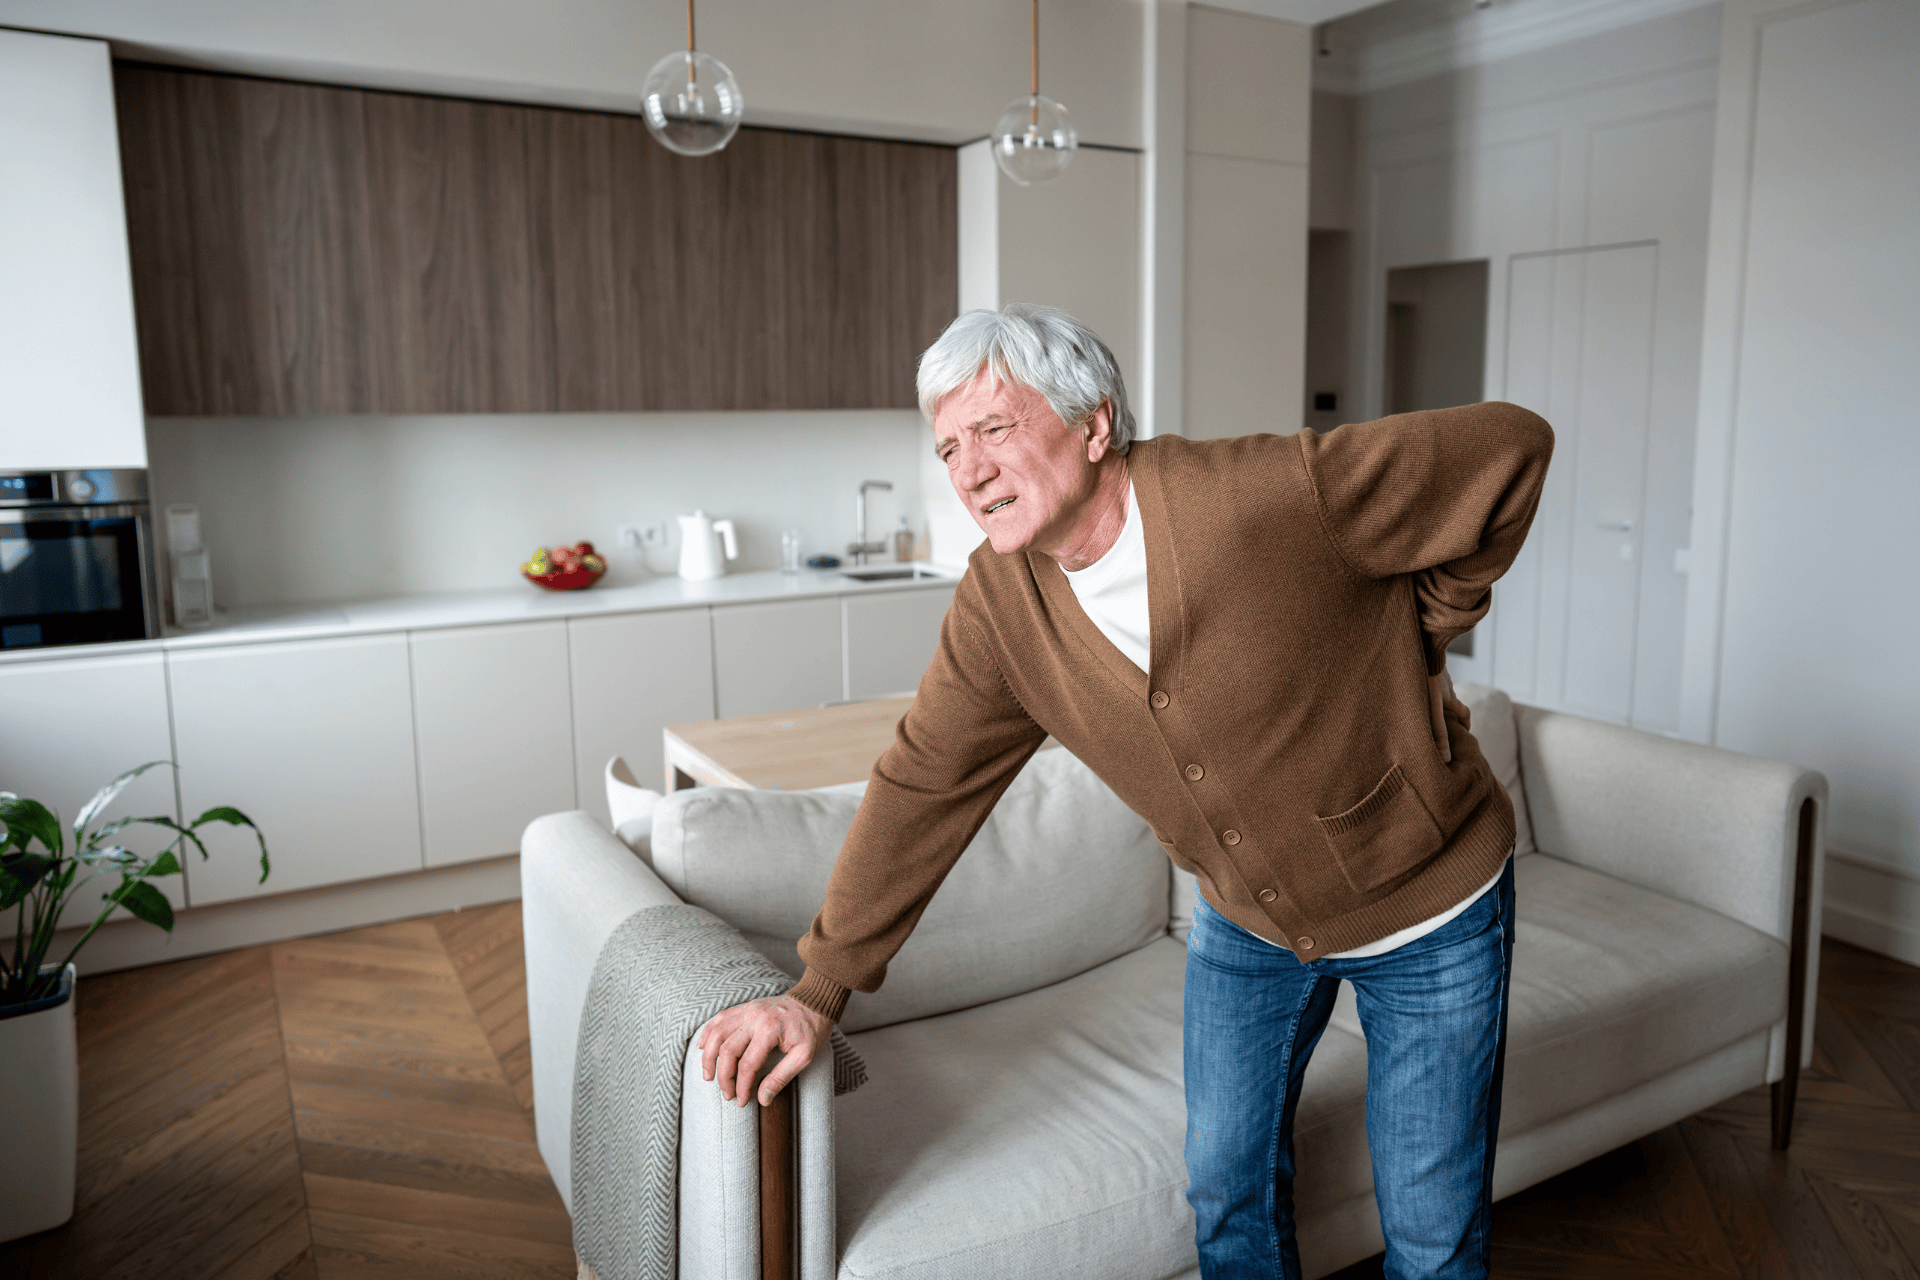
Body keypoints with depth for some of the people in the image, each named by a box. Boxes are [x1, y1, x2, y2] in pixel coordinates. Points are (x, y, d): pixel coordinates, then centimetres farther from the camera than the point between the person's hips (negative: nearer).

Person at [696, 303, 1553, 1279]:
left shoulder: (1276, 497, -31)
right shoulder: (997, 606, -14)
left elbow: (1510, 447, -19)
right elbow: (920, 788, -9)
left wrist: (1412, 636, -10)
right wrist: (819, 989, -9)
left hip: (1428, 911, -3)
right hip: (1245, 923, 4)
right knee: (1227, 1191, 15)